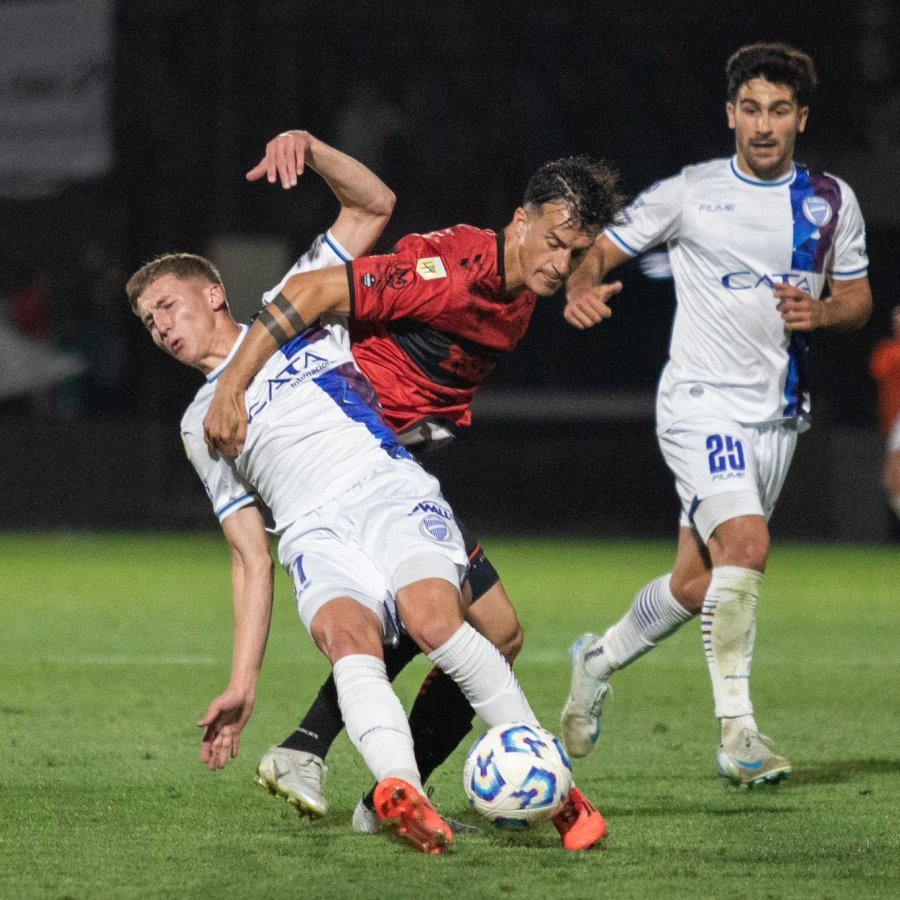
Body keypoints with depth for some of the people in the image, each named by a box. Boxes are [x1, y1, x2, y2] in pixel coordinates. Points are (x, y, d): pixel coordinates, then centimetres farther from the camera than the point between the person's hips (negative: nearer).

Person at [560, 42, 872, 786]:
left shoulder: (832, 202, 7)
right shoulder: (688, 194, -4)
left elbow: (858, 300, 14)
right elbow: (600, 253, 1)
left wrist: (820, 312, -8)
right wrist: (582, 290, -22)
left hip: (777, 414, 5)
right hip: (702, 405, -5)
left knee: (697, 583, 9)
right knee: (746, 544, -26)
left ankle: (599, 660, 37)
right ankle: (737, 734, -21)